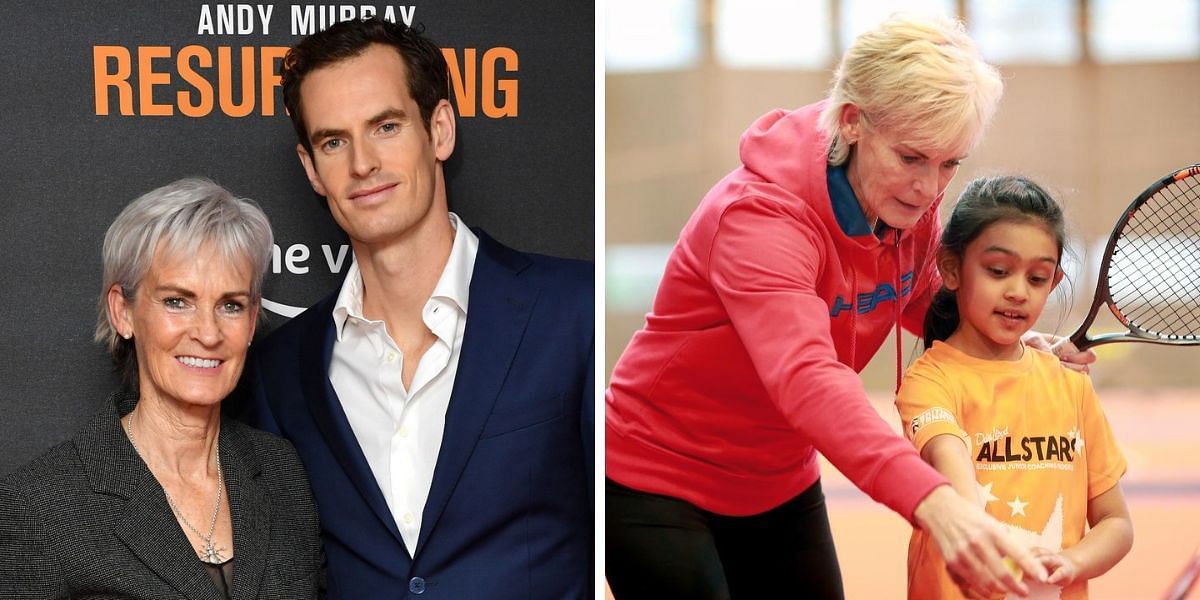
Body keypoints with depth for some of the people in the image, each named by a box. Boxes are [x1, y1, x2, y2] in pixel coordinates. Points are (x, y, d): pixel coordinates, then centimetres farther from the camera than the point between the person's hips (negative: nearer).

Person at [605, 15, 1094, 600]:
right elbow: (807, 379, -48)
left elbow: (918, 301, 16)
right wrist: (935, 505, -61)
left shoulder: (913, 208, -8)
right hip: (656, 480, -7)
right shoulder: (760, 216, -31)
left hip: (781, 483, 7)